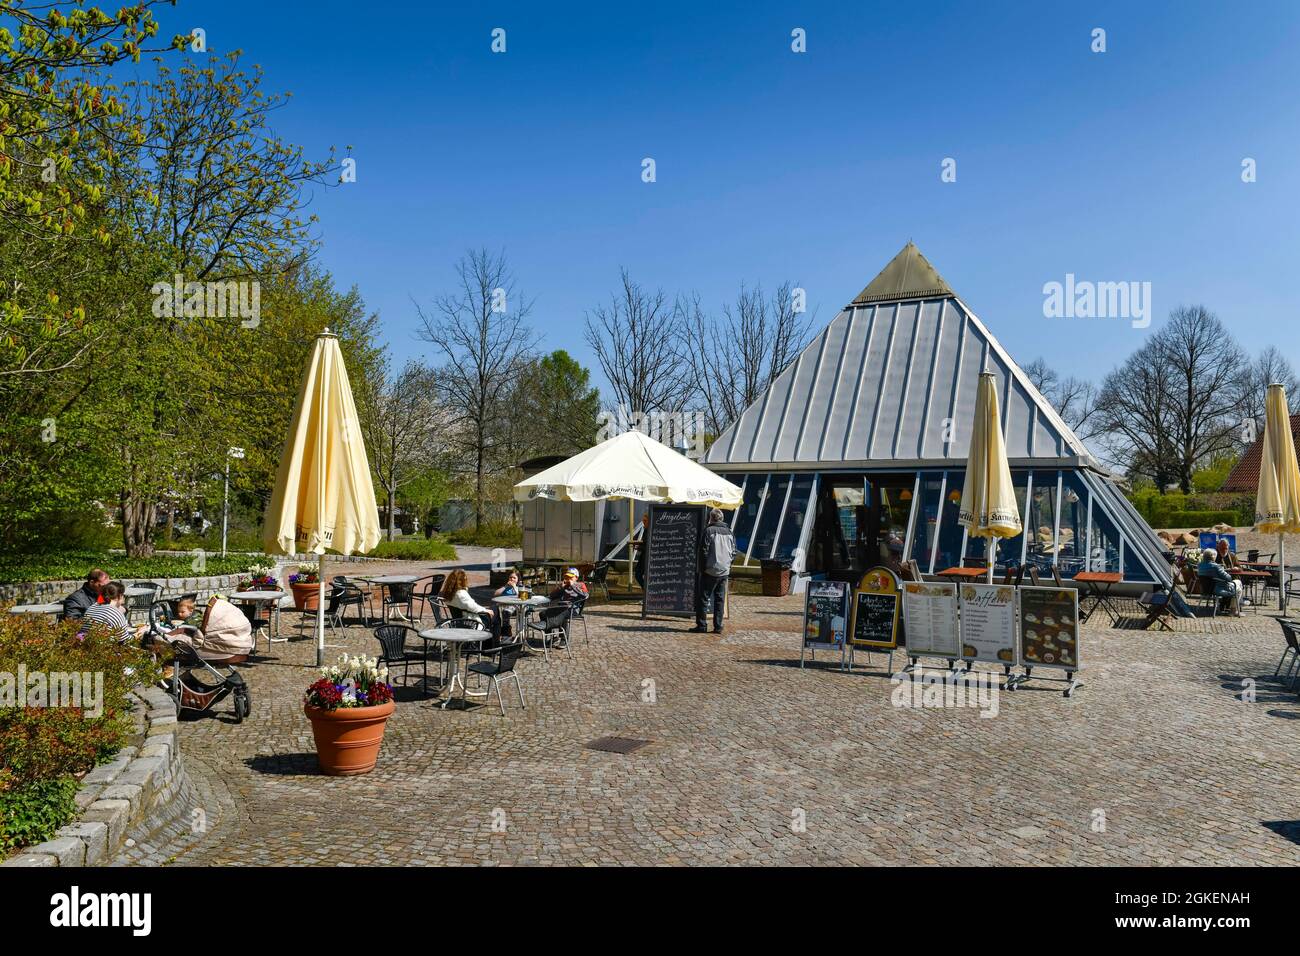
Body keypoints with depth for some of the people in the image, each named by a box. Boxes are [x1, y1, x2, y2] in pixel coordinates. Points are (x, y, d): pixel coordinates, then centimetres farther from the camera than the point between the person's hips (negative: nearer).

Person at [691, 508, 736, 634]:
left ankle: (701, 625, 0)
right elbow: (734, 552, 11)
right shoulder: (729, 532, 9)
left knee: (703, 598, 2)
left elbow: (704, 551, -10)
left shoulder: (709, 531, -8)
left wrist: (702, 568, -3)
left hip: (710, 571, -5)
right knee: (720, 599, 9)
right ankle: (718, 626, 9)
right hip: (724, 571, 5)